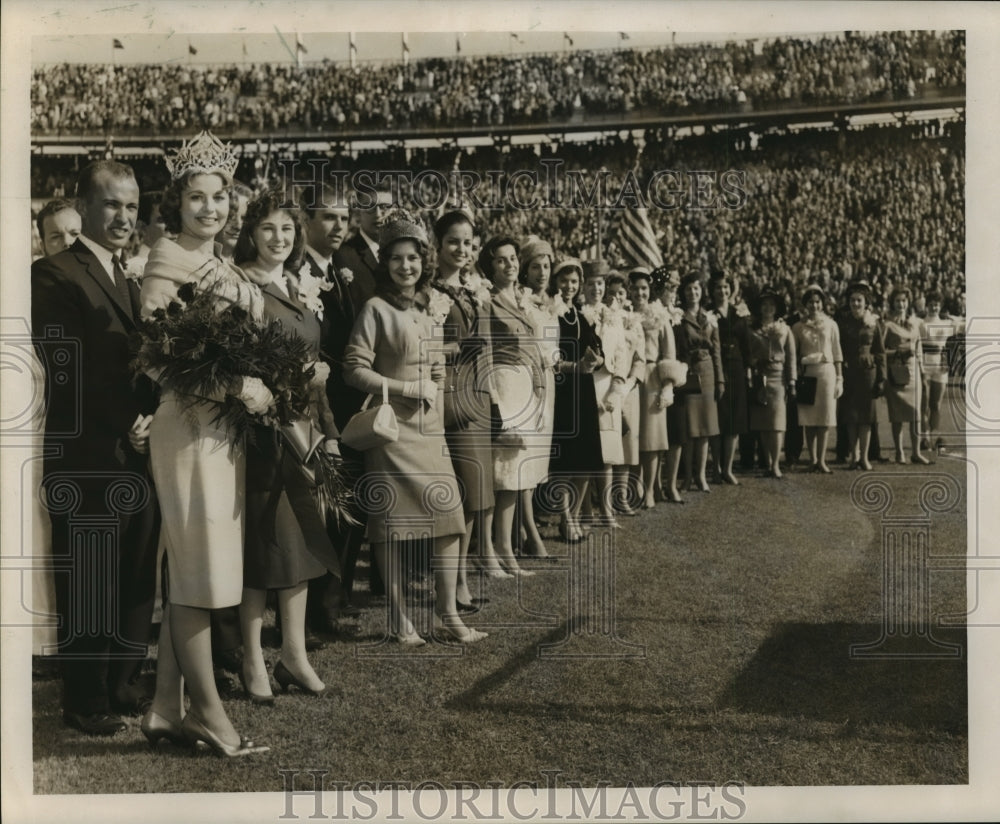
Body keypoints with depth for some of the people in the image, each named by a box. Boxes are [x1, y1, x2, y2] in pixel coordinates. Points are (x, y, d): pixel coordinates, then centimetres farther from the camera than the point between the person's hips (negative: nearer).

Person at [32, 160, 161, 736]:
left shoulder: (132, 281, 17)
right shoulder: (55, 274, -8)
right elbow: (69, 368, -14)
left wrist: (149, 416, -3)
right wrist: (125, 427, -12)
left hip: (140, 455, 7)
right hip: (88, 460, -7)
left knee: (138, 583, 12)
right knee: (89, 587, 4)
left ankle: (125, 687, 27)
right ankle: (88, 704, 18)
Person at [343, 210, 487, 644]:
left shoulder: (434, 305, 12)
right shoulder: (376, 308, -6)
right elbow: (355, 368, -12)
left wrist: (433, 390, 7)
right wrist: (407, 388, -14)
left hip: (429, 425, 6)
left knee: (449, 515, 2)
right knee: (392, 522, 0)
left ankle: (447, 612, 12)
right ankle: (399, 618, 10)